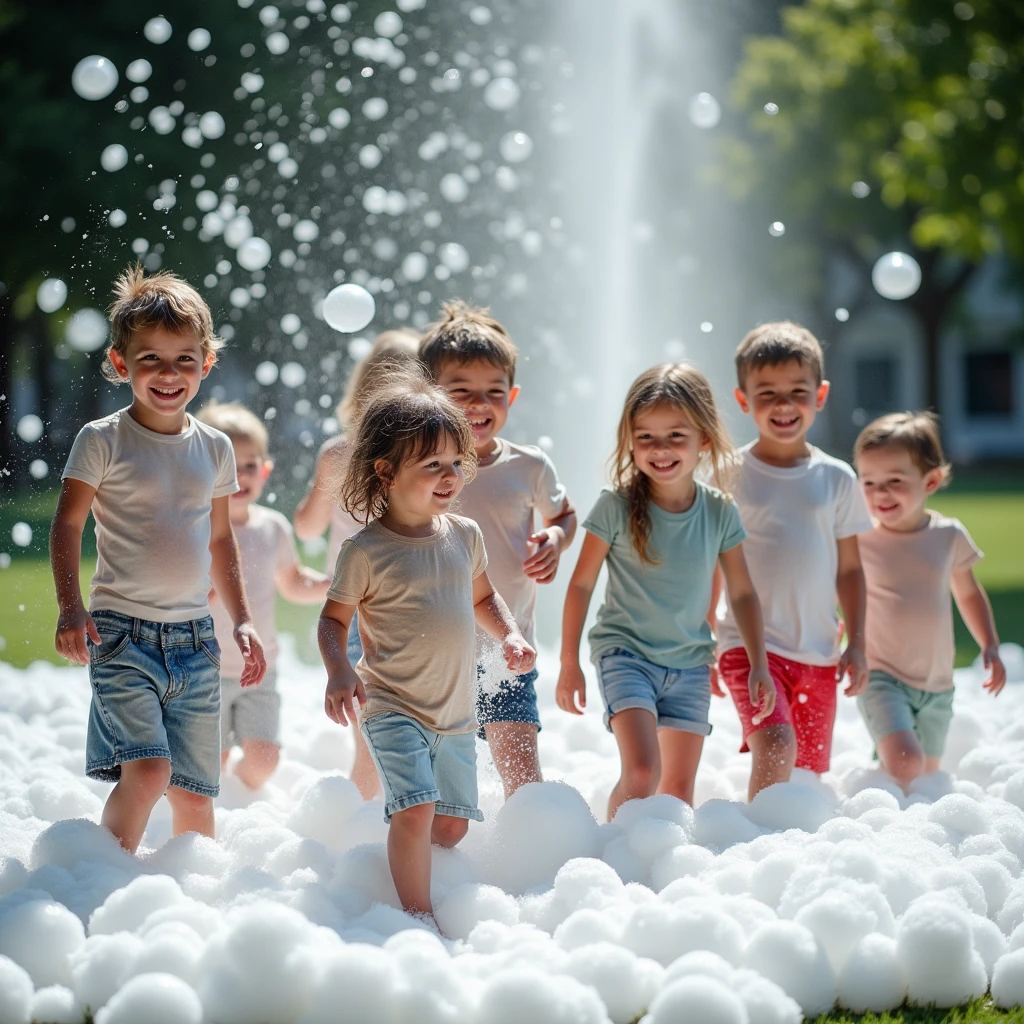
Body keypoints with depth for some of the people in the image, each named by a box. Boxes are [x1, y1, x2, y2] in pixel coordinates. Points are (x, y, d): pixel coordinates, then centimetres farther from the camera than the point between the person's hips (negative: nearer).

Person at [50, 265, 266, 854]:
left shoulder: (214, 448, 9)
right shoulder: (103, 441, -4)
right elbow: (68, 526, -3)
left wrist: (243, 620, 17)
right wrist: (71, 607, -15)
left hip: (195, 637, 4)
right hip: (123, 631, -4)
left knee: (194, 792, 6)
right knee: (147, 769, -21)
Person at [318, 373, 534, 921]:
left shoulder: (465, 536, 5)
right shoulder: (365, 551, -12)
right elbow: (333, 619, -3)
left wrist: (510, 634, 3)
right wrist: (339, 670, -20)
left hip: (457, 711, 6)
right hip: (394, 708, -6)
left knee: (452, 822, 9)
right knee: (416, 809, -19)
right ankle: (417, 912, -6)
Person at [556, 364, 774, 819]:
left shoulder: (720, 512, -3)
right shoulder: (616, 507, -11)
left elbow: (742, 592, 8)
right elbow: (582, 584, -3)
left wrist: (759, 664, 6)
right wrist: (569, 663, -1)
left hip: (690, 662, 4)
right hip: (625, 652, -3)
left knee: (679, 788, 7)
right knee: (642, 770, -20)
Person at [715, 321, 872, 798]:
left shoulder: (836, 478, 5)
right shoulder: (730, 476, -3)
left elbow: (849, 569, 12)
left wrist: (856, 644, 7)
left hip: (818, 653, 4)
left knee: (808, 770, 9)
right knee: (775, 748, -25)